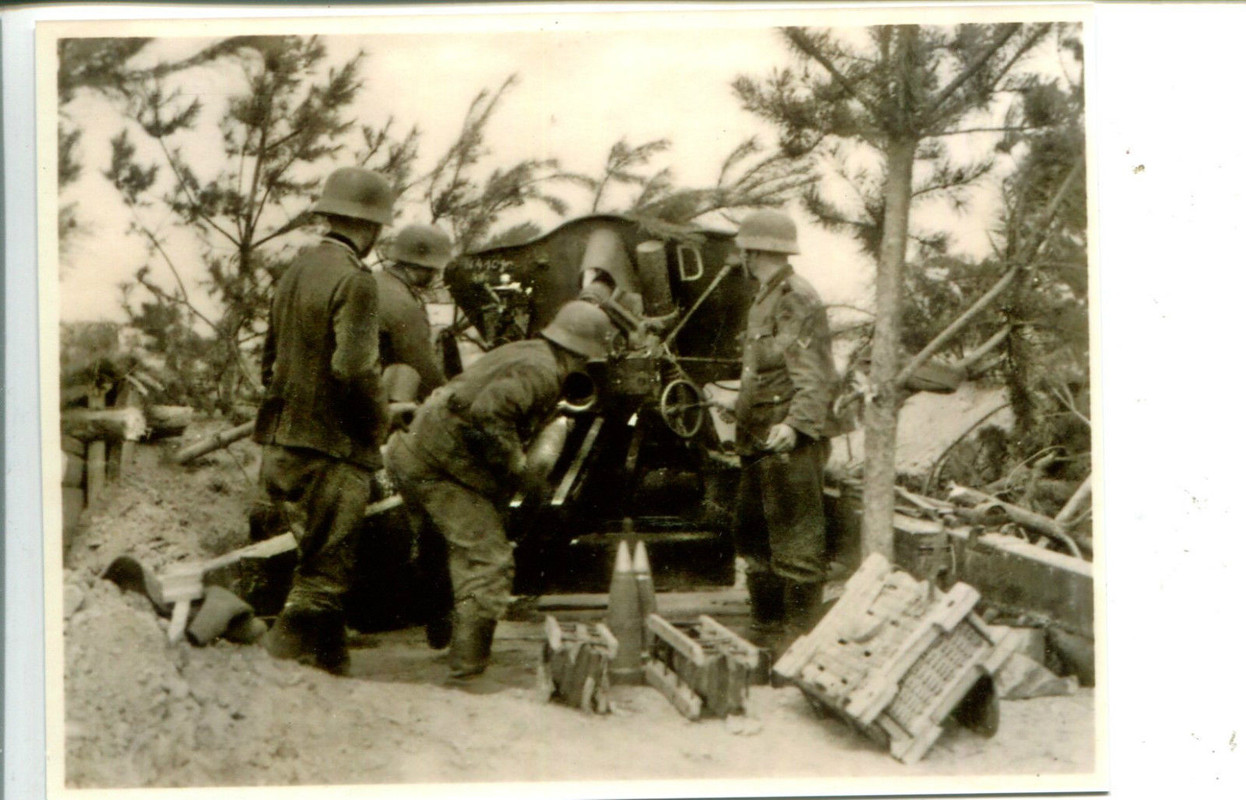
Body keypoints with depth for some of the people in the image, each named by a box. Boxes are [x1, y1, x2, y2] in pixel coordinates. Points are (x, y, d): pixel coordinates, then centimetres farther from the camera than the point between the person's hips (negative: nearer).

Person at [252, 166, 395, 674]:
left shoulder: (294, 273, 12)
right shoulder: (353, 280, -14)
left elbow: (269, 361, 18)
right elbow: (354, 367, -22)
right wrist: (379, 420, -6)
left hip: (281, 447, 9)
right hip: (332, 448, -9)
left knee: (322, 566, 18)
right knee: (323, 575, -2)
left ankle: (332, 664, 25)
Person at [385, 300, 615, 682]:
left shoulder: (527, 353, 13)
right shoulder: (540, 372, -18)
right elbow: (488, 414, -29)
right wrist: (518, 468, -19)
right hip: (437, 467, -11)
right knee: (488, 560, -12)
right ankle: (466, 665, -13)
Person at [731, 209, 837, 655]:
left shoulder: (797, 300, -13)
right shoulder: (765, 300, 19)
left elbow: (815, 375, -20)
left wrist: (795, 424, -31)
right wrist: (744, 419, 30)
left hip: (790, 443, -11)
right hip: (760, 442, 11)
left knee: (796, 543, -6)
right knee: (754, 536, 17)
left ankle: (799, 635, -1)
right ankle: (766, 627, 28)